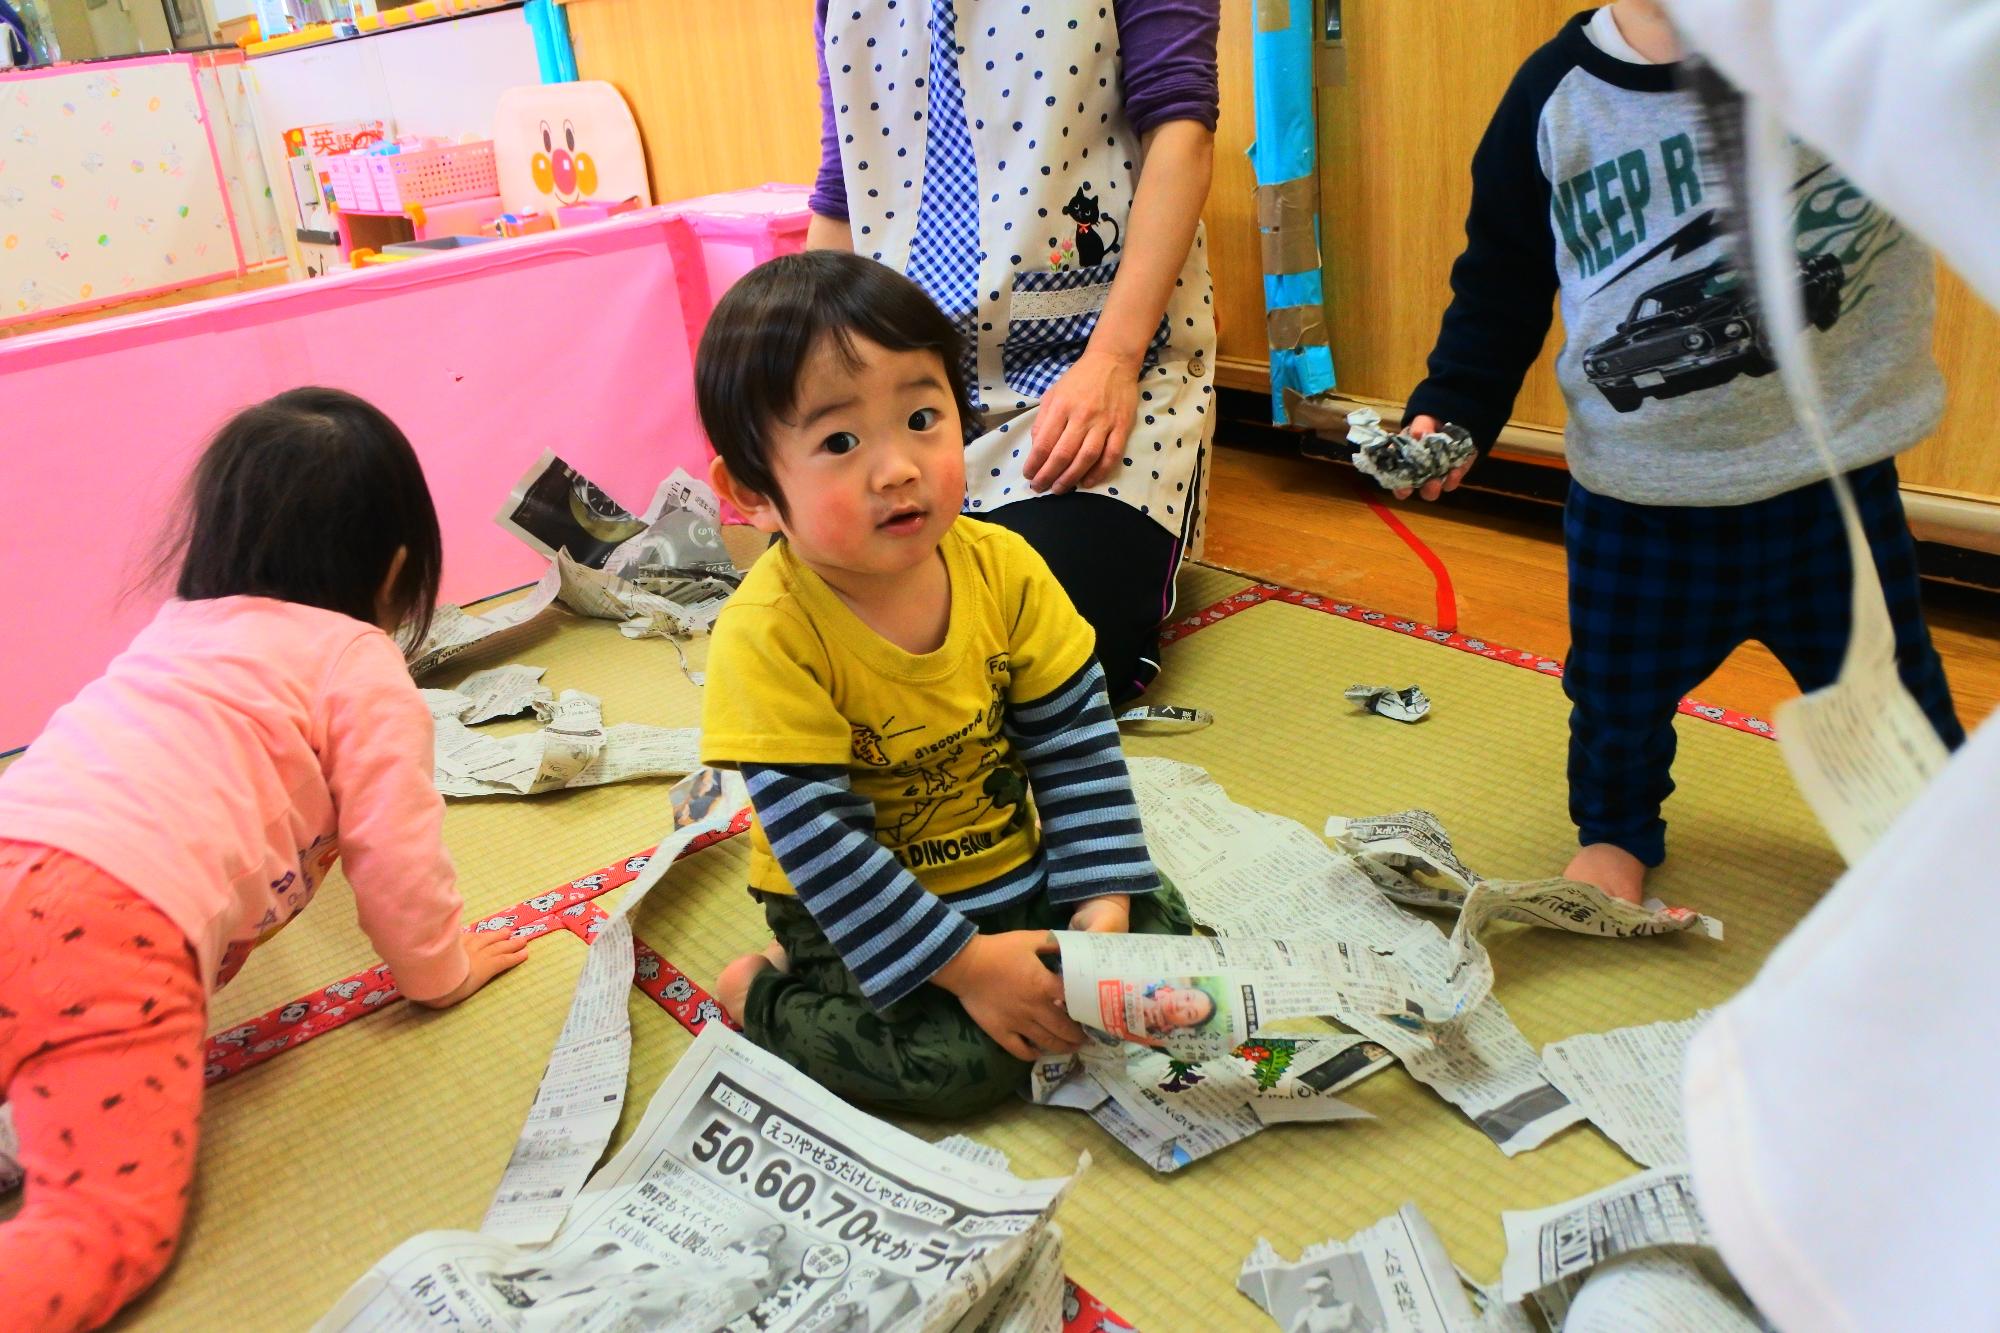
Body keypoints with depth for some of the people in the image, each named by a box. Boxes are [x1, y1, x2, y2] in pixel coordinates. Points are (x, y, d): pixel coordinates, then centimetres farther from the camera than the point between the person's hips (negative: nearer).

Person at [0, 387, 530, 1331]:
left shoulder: (175, 628, 28)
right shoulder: (362, 665, 7)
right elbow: (394, 852, 5)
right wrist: (442, 968, 23)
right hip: (112, 931, -7)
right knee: (110, 1226, -5)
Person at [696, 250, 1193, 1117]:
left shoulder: (1003, 567, -12)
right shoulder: (768, 635, -26)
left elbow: (1077, 742, -5)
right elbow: (819, 839, -24)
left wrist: (1102, 899, -12)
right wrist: (964, 965, -24)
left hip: (1016, 869, 5)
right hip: (864, 915, -5)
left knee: (1162, 932, -3)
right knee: (958, 1061, -23)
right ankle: (765, 995, 1)